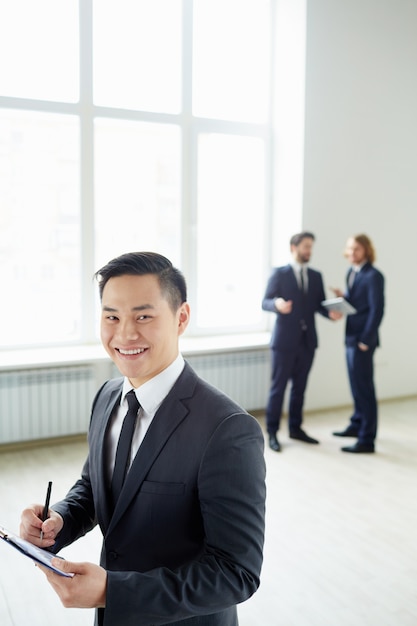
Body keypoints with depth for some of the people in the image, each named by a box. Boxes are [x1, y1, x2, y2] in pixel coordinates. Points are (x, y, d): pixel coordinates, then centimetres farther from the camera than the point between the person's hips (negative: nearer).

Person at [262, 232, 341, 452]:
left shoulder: (316, 276, 11)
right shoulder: (279, 273, -3)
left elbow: (319, 305, 8)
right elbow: (265, 302, -8)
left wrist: (330, 313, -14)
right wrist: (277, 304, -30)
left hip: (307, 340, 5)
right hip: (285, 339, -4)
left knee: (300, 387, 12)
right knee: (278, 387, 0)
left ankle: (295, 428, 25)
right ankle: (272, 432, 10)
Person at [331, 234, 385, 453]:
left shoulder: (373, 276, -15)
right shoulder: (351, 272, 11)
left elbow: (377, 310, -17)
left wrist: (365, 340, -18)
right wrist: (343, 296, -3)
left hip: (363, 339, -8)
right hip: (351, 337, 8)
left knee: (364, 387, -3)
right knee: (356, 384, 19)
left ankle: (367, 440, 4)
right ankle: (357, 425, 34)